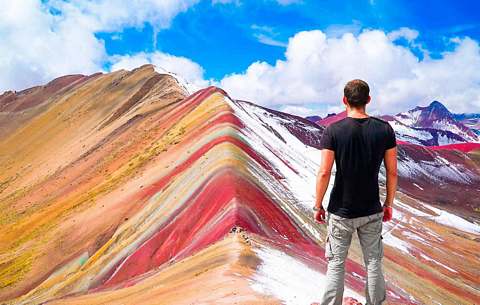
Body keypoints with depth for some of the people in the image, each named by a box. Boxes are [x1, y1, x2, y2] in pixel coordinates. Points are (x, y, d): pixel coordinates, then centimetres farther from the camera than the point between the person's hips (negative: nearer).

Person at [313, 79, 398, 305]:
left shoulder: (333, 130, -12)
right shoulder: (384, 129, -6)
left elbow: (324, 173, -13)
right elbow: (392, 172, -1)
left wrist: (318, 205, -1)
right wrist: (389, 204, 11)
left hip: (341, 212, -2)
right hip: (372, 212, 2)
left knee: (336, 264, 10)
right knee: (373, 263, 15)